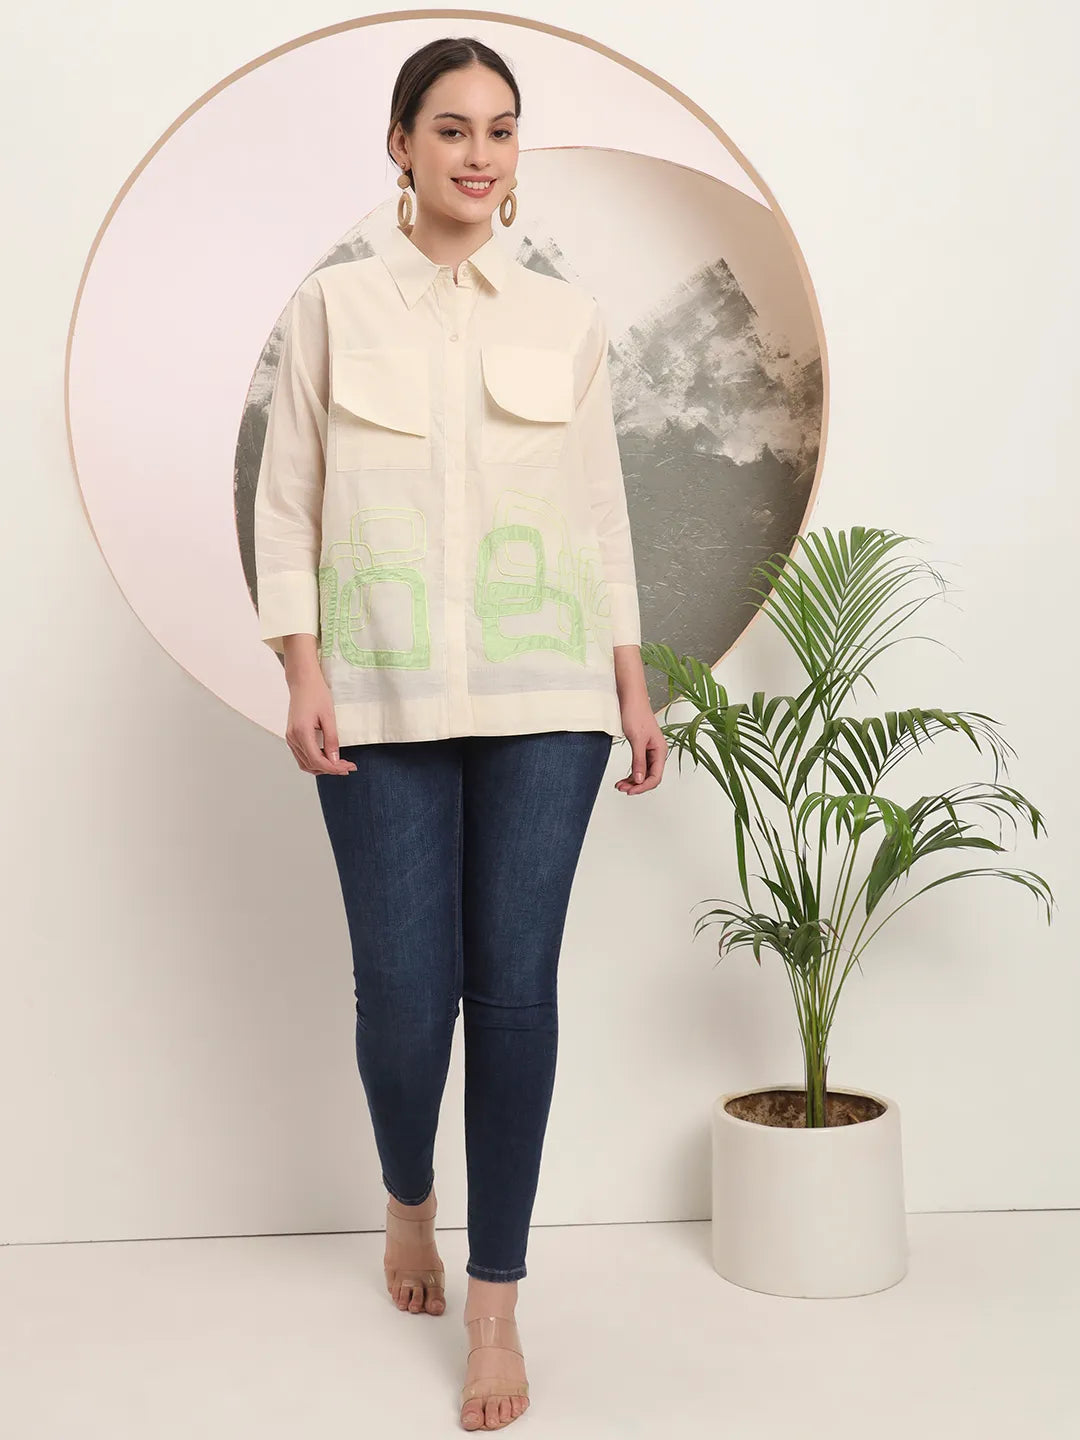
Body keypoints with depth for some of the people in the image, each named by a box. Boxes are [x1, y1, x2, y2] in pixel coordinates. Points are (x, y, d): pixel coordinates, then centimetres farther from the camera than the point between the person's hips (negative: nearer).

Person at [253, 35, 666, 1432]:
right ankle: (406, 1195, 34)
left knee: (516, 986, 0)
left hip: (543, 694, 1)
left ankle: (494, 1304, 14)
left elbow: (600, 505, 12)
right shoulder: (334, 305, 7)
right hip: (385, 699, -1)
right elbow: (286, 497, 4)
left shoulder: (566, 317, 11)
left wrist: (634, 683, 8)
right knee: (404, 987, -1)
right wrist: (303, 673, -5)